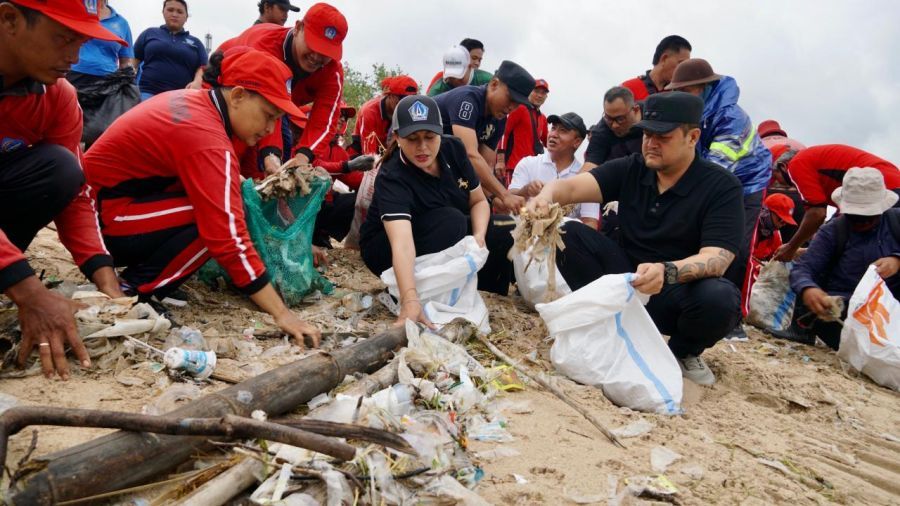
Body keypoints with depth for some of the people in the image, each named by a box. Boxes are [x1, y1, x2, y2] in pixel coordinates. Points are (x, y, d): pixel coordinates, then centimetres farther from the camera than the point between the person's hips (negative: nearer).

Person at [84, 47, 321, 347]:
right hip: (104, 216, -9)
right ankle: (134, 290, -10)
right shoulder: (208, 140, -26)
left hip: (102, 200, 9)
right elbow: (229, 239, -31)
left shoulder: (193, 100, 0)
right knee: (215, 224, -22)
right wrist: (282, 314, -29)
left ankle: (138, 267, 6)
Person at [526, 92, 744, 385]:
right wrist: (547, 195, -41)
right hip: (626, 282, 3)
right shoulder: (630, 169, -2)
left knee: (719, 298, -36)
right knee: (567, 235, -16)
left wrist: (668, 272, -45)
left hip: (680, 291, -2)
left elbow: (716, 257, -24)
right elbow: (574, 186, -17)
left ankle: (683, 354, 0)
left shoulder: (722, 186, -12)